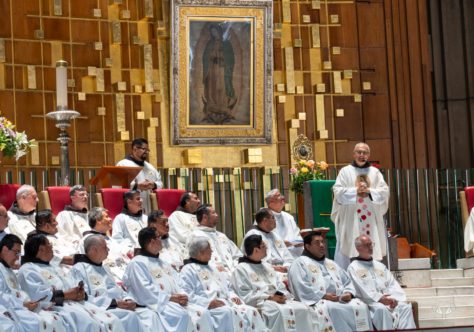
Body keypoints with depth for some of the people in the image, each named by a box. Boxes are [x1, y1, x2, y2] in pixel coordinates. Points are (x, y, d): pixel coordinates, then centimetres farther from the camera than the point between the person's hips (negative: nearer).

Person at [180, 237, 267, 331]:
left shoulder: (210, 269, 31)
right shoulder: (188, 270, 5)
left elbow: (227, 288, 31)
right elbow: (187, 296, -8)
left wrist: (232, 296, 7)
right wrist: (209, 302, -18)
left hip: (227, 303, 8)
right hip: (207, 307, -8)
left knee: (252, 312, -17)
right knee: (231, 313, -35)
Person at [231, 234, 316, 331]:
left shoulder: (267, 267, 26)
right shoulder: (241, 269, 3)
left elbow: (281, 288, 19)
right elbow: (245, 296, -7)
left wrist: (282, 296, -6)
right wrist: (269, 298, -14)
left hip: (278, 300, 7)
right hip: (259, 304, -7)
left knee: (303, 309, -20)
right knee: (282, 312, -37)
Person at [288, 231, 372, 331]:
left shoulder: (331, 264, 29)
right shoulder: (300, 263, 7)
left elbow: (347, 282, 23)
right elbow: (301, 288, -7)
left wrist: (348, 293, 0)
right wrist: (324, 296, -14)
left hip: (341, 300, 6)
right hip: (317, 301, -6)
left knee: (361, 306, -21)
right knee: (331, 310, -37)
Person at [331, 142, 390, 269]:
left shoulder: (375, 172, 11)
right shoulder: (345, 171, 6)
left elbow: (385, 192, 2)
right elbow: (338, 192, -4)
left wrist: (369, 191, -12)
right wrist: (355, 191, -13)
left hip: (371, 220, 2)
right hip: (350, 220, -2)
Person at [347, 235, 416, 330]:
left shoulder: (380, 265, 26)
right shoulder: (353, 268, 7)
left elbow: (393, 284, 16)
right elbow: (361, 289, -7)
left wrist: (394, 298, -6)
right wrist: (379, 298, -19)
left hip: (388, 300, 5)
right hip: (370, 302, -5)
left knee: (405, 306, -23)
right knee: (382, 309, -37)